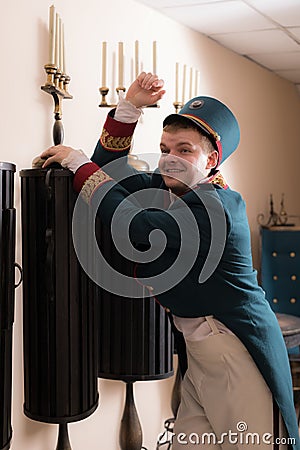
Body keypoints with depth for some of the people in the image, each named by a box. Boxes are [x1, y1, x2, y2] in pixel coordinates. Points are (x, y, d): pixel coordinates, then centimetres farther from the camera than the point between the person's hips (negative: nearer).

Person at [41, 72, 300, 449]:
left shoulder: (215, 206, -20)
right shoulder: (166, 189, 6)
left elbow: (136, 226, -26)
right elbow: (110, 169, 14)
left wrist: (77, 162, -15)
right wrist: (130, 105, 2)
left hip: (236, 346, -8)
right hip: (201, 346, 8)